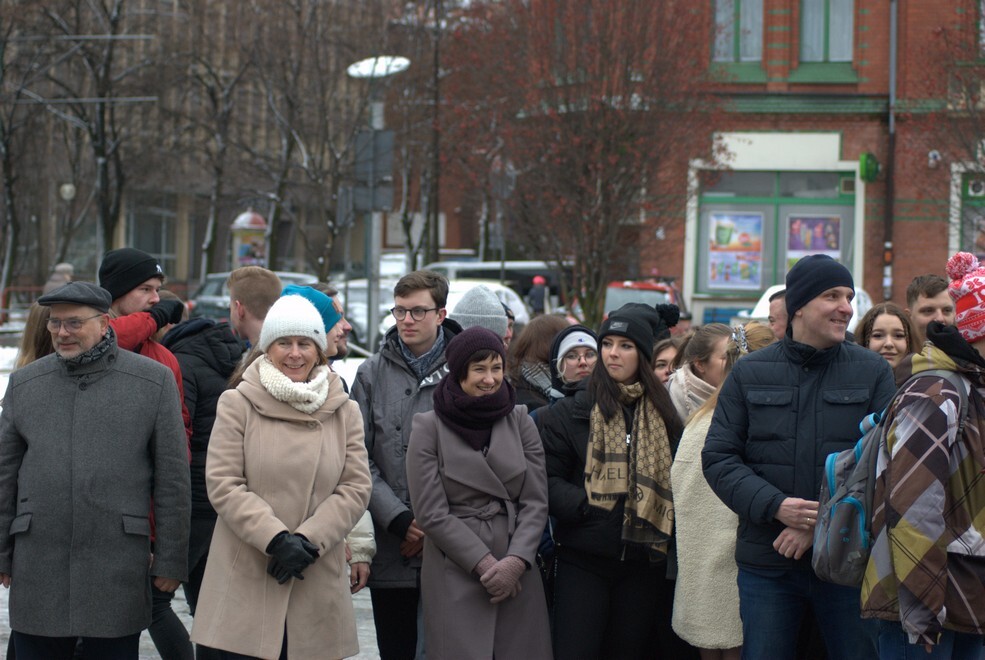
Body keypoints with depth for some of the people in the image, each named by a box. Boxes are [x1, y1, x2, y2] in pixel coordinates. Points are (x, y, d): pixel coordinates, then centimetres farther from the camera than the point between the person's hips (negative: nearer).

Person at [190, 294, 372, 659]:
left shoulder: (344, 412, 10)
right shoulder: (237, 404, 1)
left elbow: (356, 488, 3)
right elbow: (223, 485, -5)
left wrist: (307, 539, -11)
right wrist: (276, 539, -16)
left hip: (317, 585, 2)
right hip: (245, 585, -2)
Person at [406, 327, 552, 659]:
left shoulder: (520, 420, 9)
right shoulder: (430, 427, 0)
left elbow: (536, 501, 5)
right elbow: (431, 513, -5)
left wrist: (516, 560, -10)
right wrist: (484, 564, -11)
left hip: (517, 572, 3)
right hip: (455, 576, -3)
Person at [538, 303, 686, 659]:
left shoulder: (664, 415, 9)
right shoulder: (572, 410, 0)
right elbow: (547, 478, -3)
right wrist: (584, 506, -18)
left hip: (643, 563, 3)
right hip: (582, 560, -3)